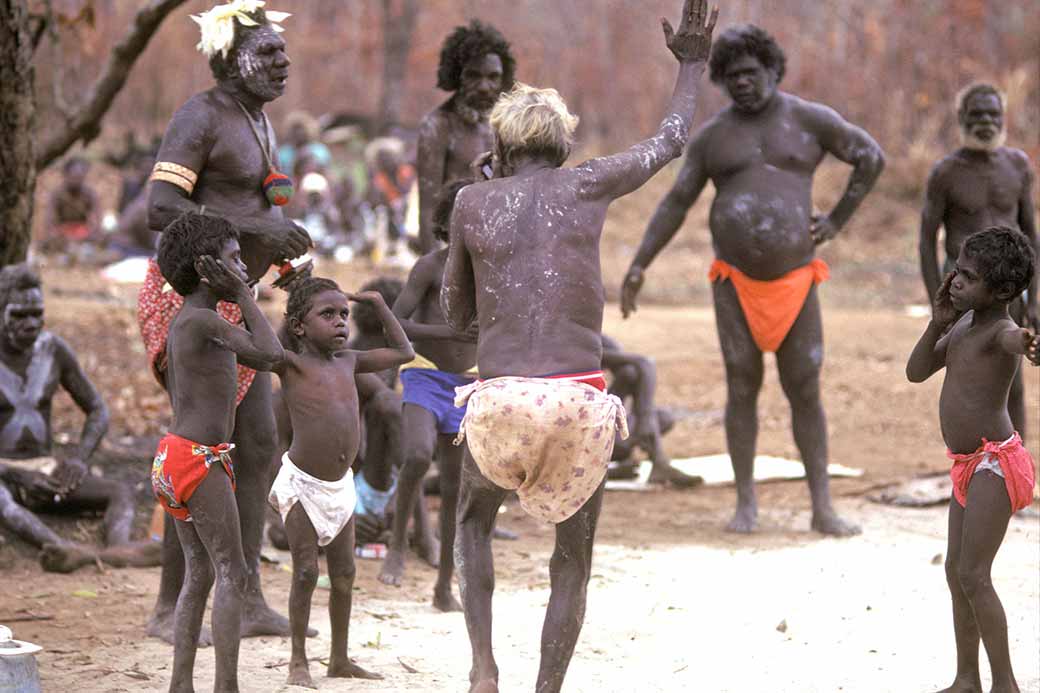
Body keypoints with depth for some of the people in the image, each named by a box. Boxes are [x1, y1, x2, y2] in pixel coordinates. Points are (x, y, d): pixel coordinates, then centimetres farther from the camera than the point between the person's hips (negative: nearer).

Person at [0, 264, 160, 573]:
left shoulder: (54, 349, -1)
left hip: (46, 471, 5)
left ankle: (118, 547, -54)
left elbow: (98, 411, 7)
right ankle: (65, 550, -66)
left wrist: (78, 459, -13)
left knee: (122, 492, -21)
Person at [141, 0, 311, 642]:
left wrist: (284, 239, 9)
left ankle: (249, 599, 13)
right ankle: (169, 607, -4)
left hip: (236, 297, 10)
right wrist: (258, 228, -24)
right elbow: (161, 208, -23)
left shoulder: (259, 120, 16)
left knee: (258, 444, 7)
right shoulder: (201, 115, -13)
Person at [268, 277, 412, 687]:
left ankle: (340, 659, 21)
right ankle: (298, 662, 7)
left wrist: (377, 303, 19)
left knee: (344, 575, 10)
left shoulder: (348, 361, 9)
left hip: (340, 485, 6)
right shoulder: (292, 363, -9)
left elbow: (403, 352, 21)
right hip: (301, 483, -6)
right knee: (306, 573, -4)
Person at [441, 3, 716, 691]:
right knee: (573, 560, 16)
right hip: (581, 403, -1)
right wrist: (692, 66, 39)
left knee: (474, 523, 27)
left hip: (498, 402, 1)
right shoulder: (587, 186, 6)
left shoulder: (473, 202, 8)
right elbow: (671, 141, 23)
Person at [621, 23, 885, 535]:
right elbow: (674, 204, 3)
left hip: (794, 280, -1)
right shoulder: (712, 136, 3)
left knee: (805, 391, -1)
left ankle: (823, 509, 4)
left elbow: (871, 158, 5)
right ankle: (746, 503, 11)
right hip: (735, 282, 1)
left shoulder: (810, 120, -1)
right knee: (742, 388, 0)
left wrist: (837, 221, 0)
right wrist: (638, 266, -5)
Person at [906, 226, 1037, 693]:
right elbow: (917, 372, 14)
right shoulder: (965, 324, 10)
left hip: (995, 462, -10)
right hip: (969, 464, 10)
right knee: (956, 572, 13)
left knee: (973, 574, -10)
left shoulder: (1001, 332, -18)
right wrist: (938, 323, 0)